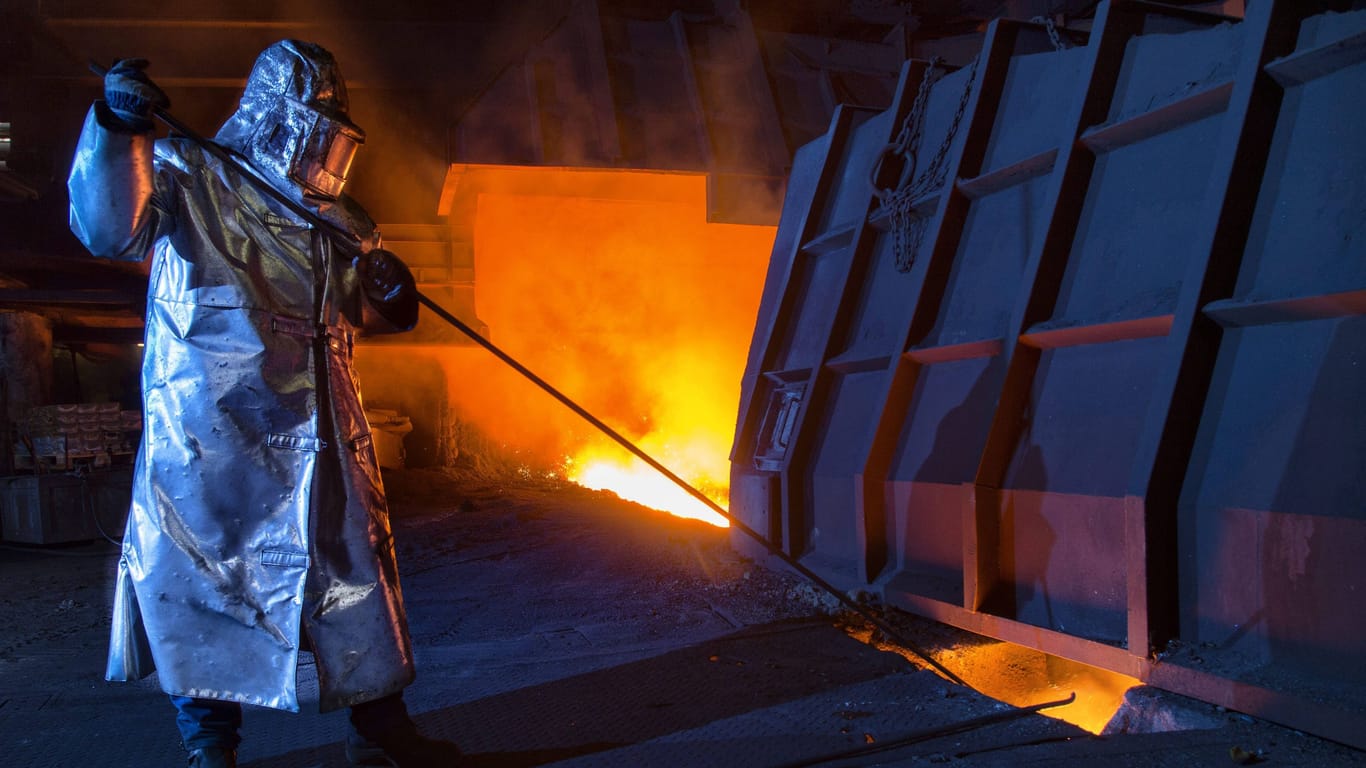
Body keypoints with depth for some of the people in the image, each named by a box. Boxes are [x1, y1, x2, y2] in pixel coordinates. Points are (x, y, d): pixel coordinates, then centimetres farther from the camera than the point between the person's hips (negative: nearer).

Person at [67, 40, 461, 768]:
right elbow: (109, 226, -17)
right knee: (206, 582, 4)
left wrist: (392, 292, 0)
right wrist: (119, 129, -30)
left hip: (319, 438, 5)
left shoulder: (335, 217, 14)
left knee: (355, 573, 10)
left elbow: (363, 309, 22)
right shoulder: (190, 178, -1)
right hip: (211, 441, -5)